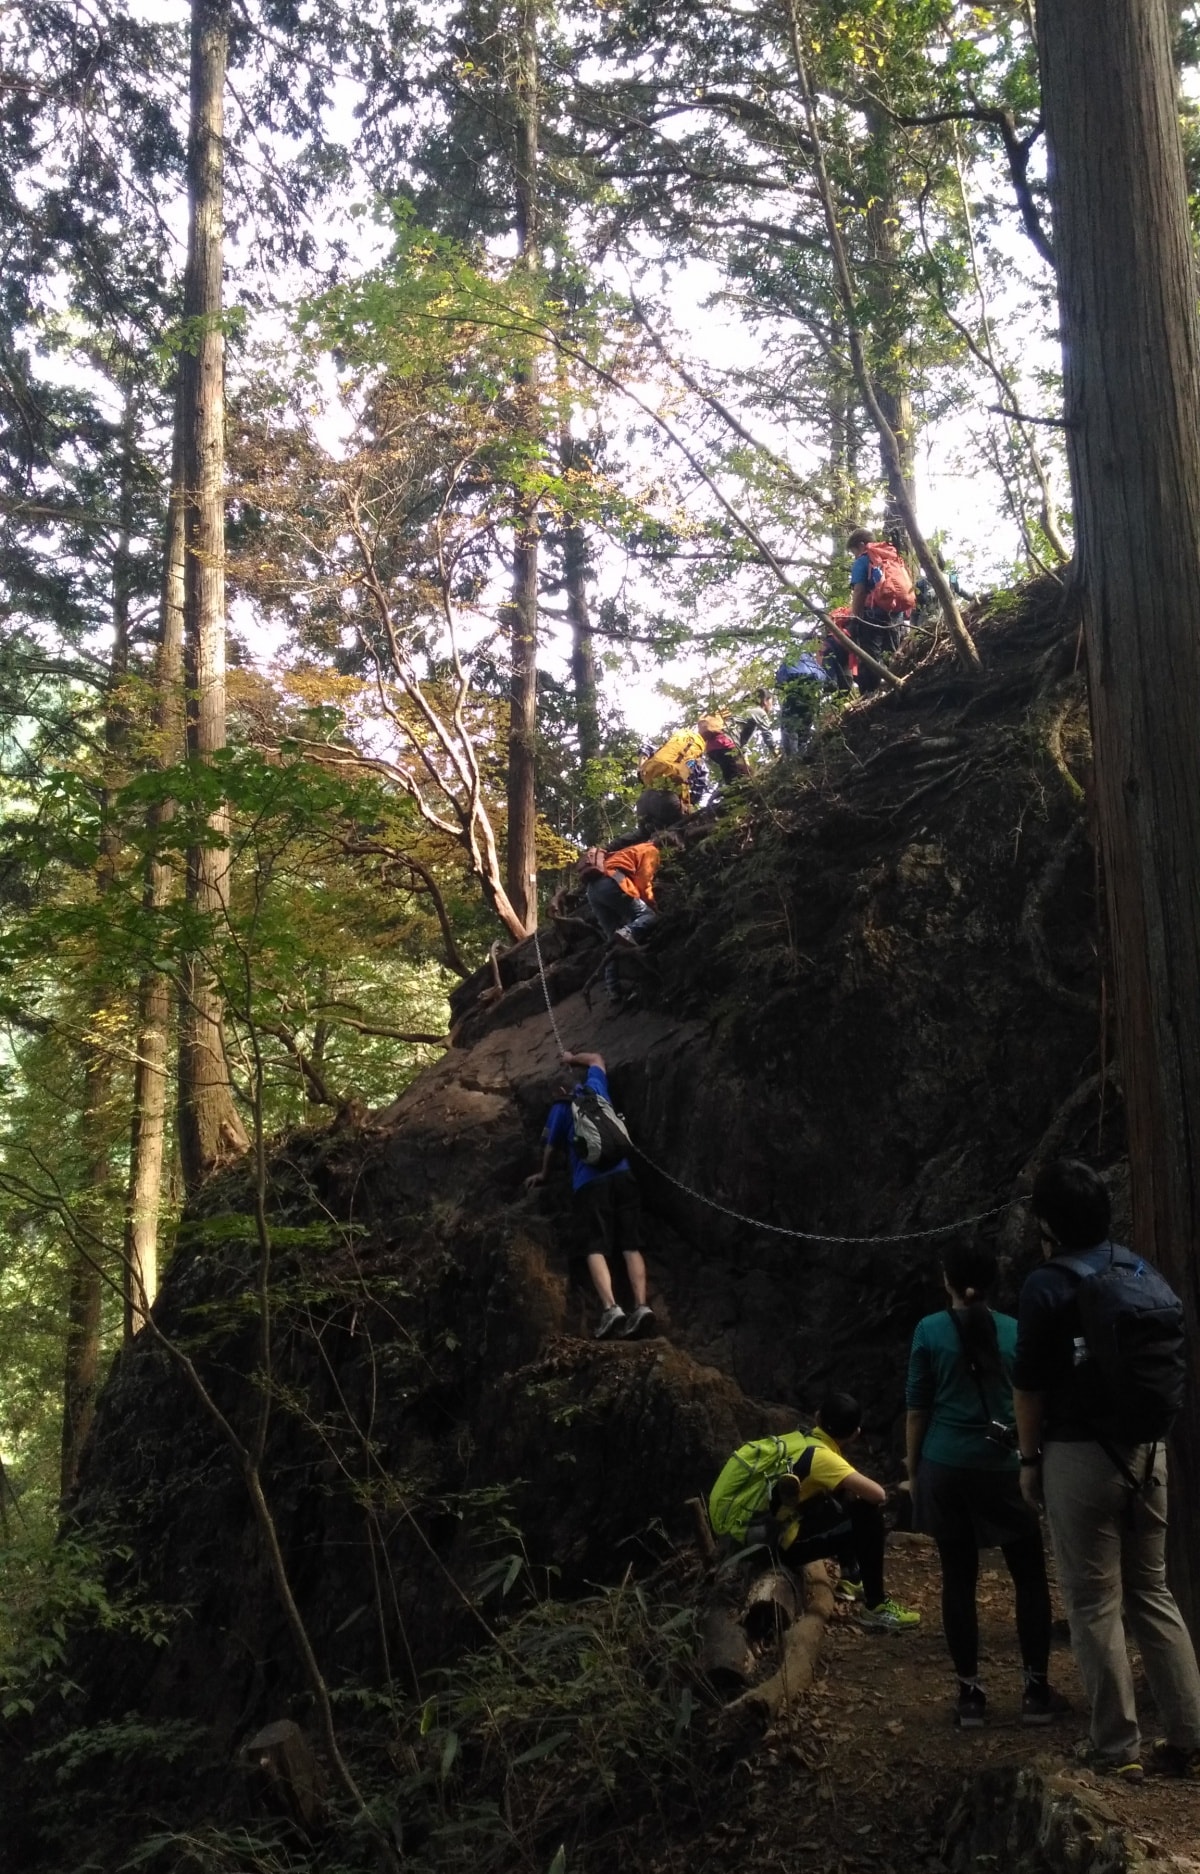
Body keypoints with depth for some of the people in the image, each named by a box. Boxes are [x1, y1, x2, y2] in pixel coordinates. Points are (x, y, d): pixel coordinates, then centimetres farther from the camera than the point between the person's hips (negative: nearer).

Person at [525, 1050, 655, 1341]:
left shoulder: (560, 1109, 17)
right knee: (631, 1245, -5)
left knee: (596, 1248, -11)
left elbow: (550, 1147, 26)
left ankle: (611, 1309, -32)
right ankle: (642, 1306, -24)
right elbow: (597, 1059, 44)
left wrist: (544, 1174, 43)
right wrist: (572, 1059, 58)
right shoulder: (596, 1090, 24)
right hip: (622, 1175, 3)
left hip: (590, 1182, -3)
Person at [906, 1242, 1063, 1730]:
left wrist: (912, 1468, 10)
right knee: (1030, 1577, 11)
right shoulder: (1013, 1330, 1)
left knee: (958, 1580, 6)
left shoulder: (930, 1330, -2)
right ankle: (1036, 1691, 12)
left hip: (946, 1468, 0)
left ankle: (970, 1694, 10)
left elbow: (918, 1408, 0)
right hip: (1002, 1467, 0)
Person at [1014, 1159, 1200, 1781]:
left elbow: (1029, 1384, -9)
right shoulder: (1147, 1275, 8)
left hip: (1081, 1455, -6)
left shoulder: (1049, 1285, -10)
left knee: (1095, 1604, 2)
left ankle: (1117, 1748, 6)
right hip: (1146, 1451, 6)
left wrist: (1030, 1459, 1)